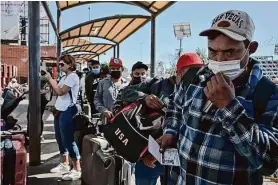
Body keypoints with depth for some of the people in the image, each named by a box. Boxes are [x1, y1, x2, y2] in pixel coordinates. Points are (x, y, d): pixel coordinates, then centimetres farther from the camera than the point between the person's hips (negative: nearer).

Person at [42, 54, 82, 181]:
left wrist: (50, 79, -13)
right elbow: (57, 92, 15)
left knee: (68, 140, -8)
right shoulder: (65, 77, 17)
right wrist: (50, 80, 4)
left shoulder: (73, 76, -13)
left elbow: (61, 91, -21)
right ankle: (64, 165, 29)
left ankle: (77, 170, -1)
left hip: (67, 111, -10)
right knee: (60, 138, 16)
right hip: (60, 110, 10)